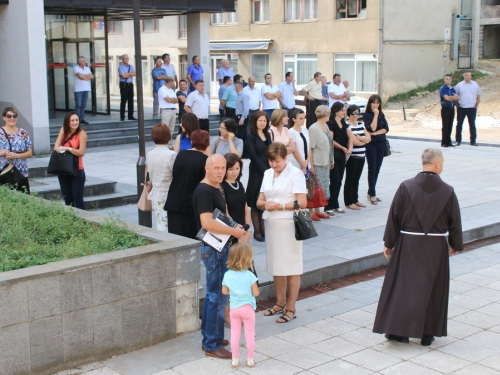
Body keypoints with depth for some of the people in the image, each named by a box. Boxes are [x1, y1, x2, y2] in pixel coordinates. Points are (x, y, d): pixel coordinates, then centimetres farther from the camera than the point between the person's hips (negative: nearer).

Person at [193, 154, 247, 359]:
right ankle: (213, 346, 4)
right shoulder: (204, 191, -18)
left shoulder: (215, 189, 13)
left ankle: (209, 338, 28)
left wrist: (235, 227, 12)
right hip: (213, 249, -10)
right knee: (218, 297, -5)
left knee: (213, 294, 17)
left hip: (221, 247, 10)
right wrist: (234, 232, -20)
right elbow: (207, 223, -29)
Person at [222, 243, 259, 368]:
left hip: (234, 308, 3)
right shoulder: (249, 275, -16)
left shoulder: (227, 275, -4)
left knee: (235, 333, 12)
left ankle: (235, 359, 18)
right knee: (250, 333, 9)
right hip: (248, 307, -3)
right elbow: (256, 293, -13)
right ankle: (250, 359, 17)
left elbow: (224, 291, 5)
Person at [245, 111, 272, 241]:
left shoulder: (267, 135, 15)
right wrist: (264, 170, -13)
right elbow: (253, 156, -10)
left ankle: (263, 229, 13)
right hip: (256, 173, -6)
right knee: (256, 203, 0)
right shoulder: (250, 137, -5)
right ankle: (257, 231, 5)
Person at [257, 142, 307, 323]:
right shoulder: (267, 174, 13)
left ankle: (291, 308, 9)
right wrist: (266, 204, -8)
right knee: (275, 265, 14)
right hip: (271, 224, 7)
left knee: (291, 267, 1)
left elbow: (302, 202, -13)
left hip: (288, 225, -7)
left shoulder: (295, 173, -7)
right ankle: (280, 302, 29)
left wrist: (281, 206, -16)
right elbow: (259, 201, 13)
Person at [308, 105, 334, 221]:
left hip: (325, 163, 8)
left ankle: (317, 210, 21)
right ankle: (311, 211, 5)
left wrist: (331, 160, 16)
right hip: (317, 164, -8)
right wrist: (311, 165, -18)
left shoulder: (325, 126, 10)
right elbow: (310, 148, -16)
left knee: (323, 186, 12)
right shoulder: (313, 128, -15)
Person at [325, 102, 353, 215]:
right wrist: (343, 148, -12)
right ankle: (329, 207, -1)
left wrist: (350, 148, -6)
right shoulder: (331, 123, -11)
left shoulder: (343, 123, 13)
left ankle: (335, 205, 18)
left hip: (342, 156, 8)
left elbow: (350, 136, 11)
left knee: (339, 181, 10)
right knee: (334, 181, -8)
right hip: (333, 155, -8)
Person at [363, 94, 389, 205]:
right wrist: (375, 115, -16)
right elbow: (372, 128, -18)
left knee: (377, 170, 8)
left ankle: (370, 193, 17)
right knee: (372, 169, -5)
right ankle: (372, 195, -2)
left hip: (381, 144, 5)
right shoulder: (366, 115, -6)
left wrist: (375, 133, -13)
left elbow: (386, 128, 0)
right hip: (371, 144, -5)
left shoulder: (381, 115, 10)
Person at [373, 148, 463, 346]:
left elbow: (393, 217, -4)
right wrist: (455, 245, 18)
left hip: (408, 245, 0)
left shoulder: (406, 187, -9)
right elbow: (455, 222, 2)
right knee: (432, 289, 12)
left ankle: (399, 330, 7)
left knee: (402, 286, 8)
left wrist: (388, 243, 6)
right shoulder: (447, 191, -7)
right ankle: (427, 333, 18)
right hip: (436, 247, 1)